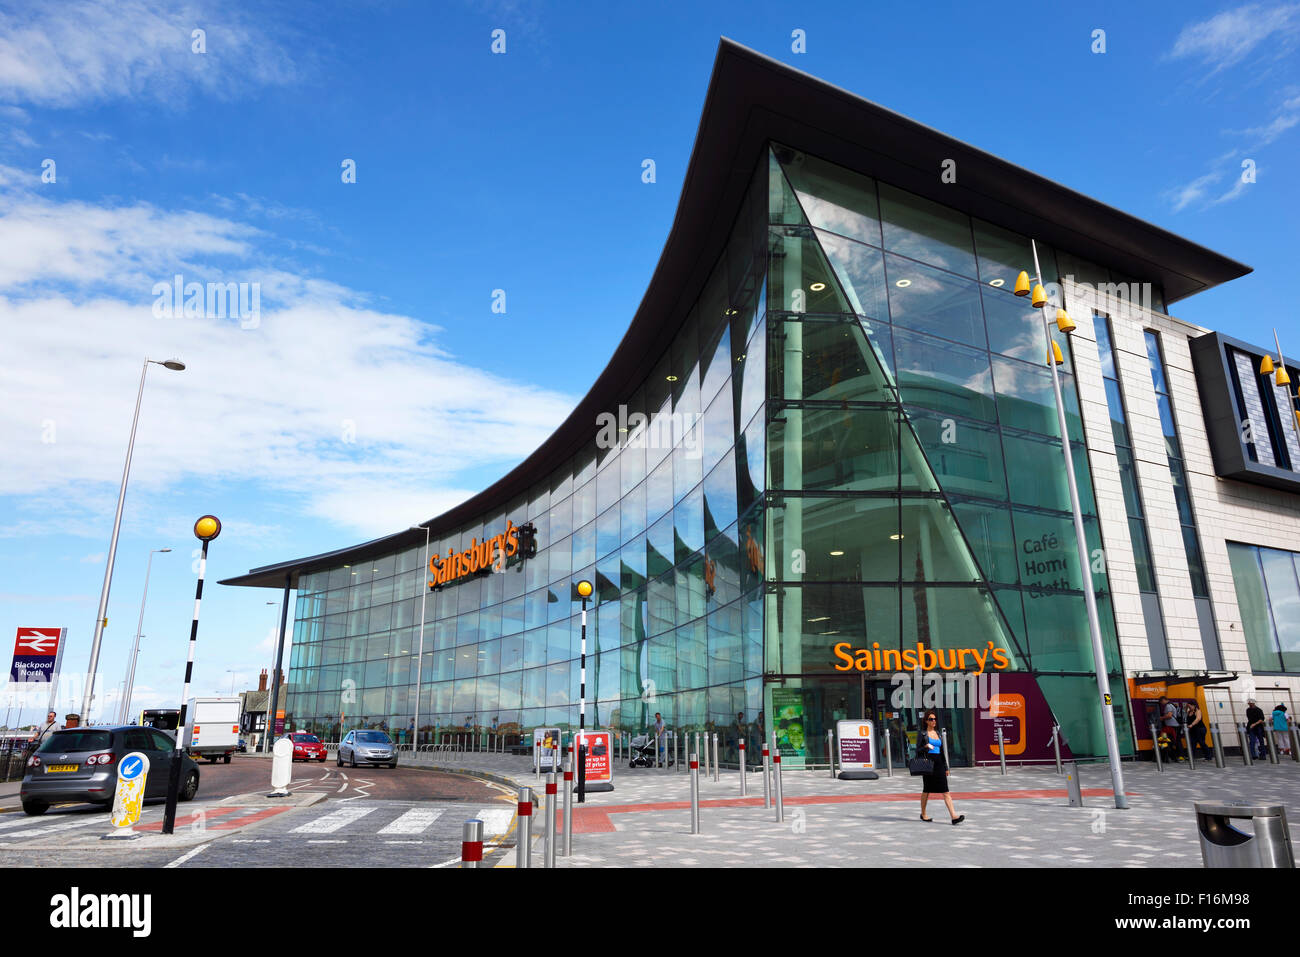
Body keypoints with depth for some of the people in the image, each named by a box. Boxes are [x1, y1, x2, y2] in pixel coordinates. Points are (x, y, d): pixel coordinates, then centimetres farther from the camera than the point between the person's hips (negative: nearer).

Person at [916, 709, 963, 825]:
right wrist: (926, 747, -23)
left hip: (939, 763, 5)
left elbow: (942, 751, 18)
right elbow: (918, 750, -4)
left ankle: (954, 816, -12)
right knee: (927, 790, 4)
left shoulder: (938, 733, 14)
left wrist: (946, 767, 16)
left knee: (945, 791, -4)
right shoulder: (922, 733, -1)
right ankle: (923, 814, 20)